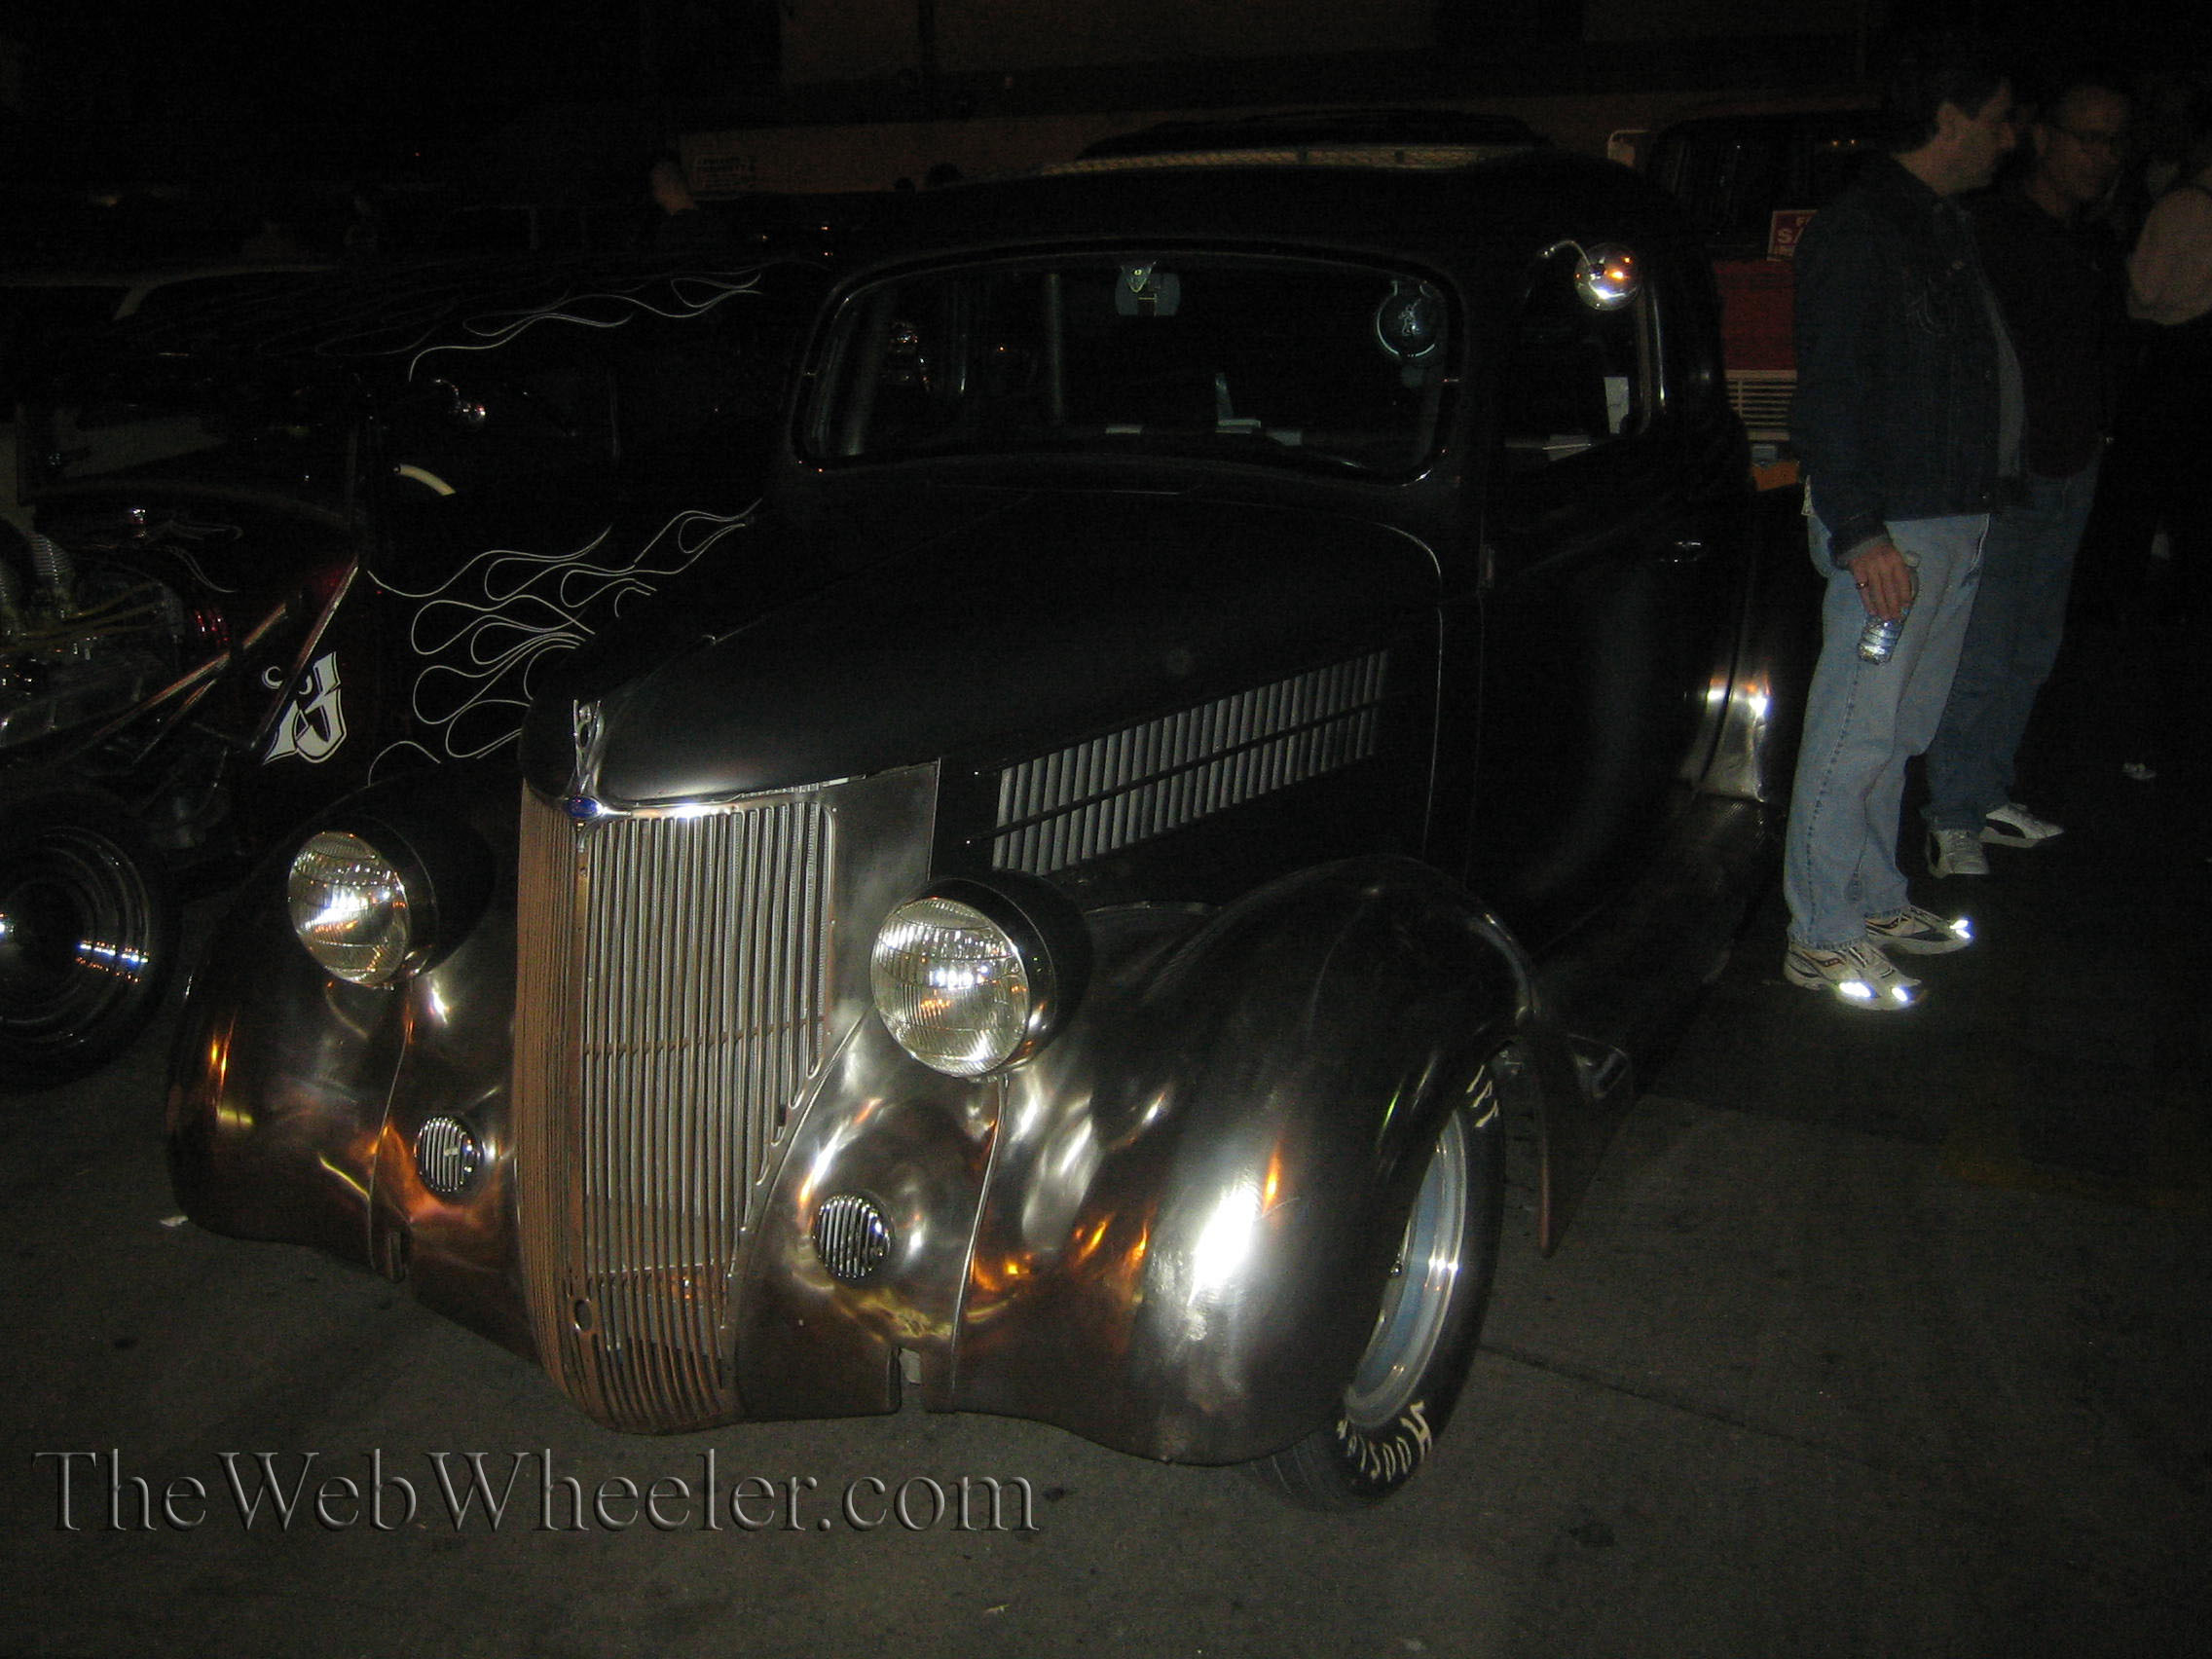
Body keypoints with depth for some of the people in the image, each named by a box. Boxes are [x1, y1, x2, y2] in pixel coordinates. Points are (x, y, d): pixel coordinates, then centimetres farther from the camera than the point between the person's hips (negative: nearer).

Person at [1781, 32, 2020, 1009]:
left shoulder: (1941, 226, 17)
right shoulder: (1859, 232, -13)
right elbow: (1829, 392, -20)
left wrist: (1978, 503, 15)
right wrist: (1858, 533, -25)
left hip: (1954, 520, 10)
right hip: (1892, 526, -10)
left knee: (1896, 732, 17)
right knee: (1856, 735, -5)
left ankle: (1876, 902, 28)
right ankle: (1821, 941, 3)